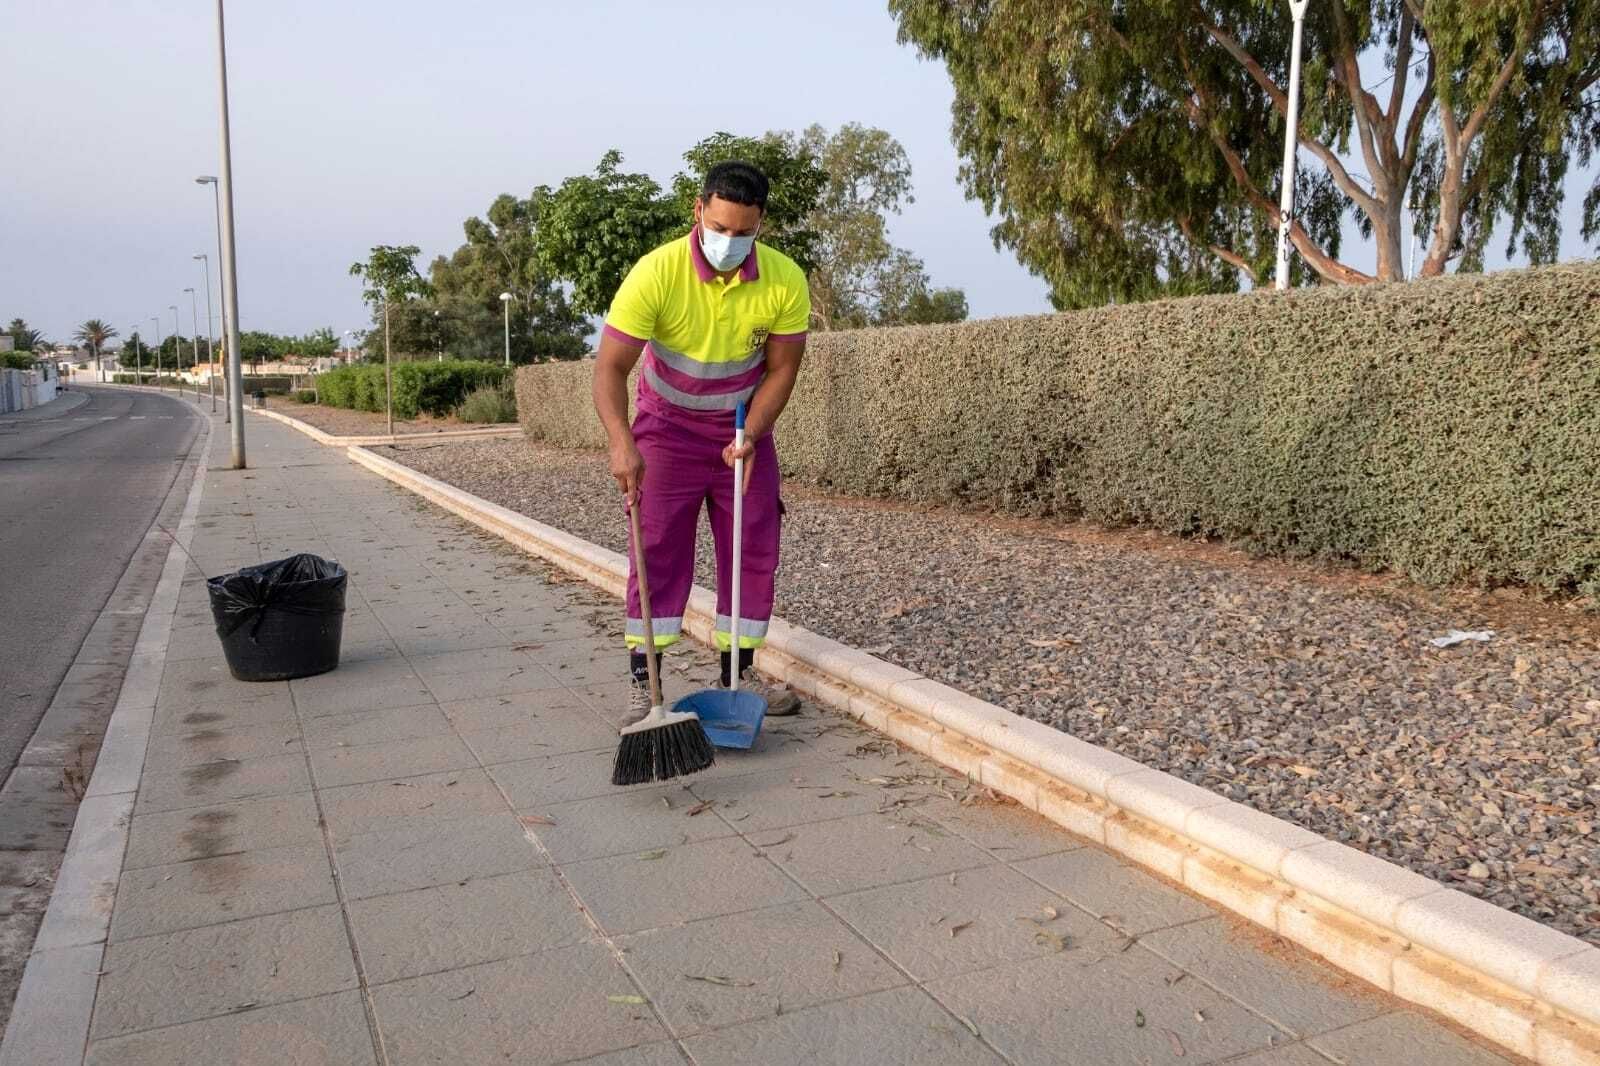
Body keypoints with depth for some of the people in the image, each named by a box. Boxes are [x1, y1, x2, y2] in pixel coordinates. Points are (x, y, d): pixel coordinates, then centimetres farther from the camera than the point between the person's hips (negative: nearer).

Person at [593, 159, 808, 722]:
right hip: (669, 427, -3)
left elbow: (780, 370, -8)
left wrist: (750, 436, -21)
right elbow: (611, 366, -24)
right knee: (657, 550, -6)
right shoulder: (656, 273, -24)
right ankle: (642, 681, 2)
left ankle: (738, 674, 15)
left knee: (754, 550, 3)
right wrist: (622, 442, -38)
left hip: (744, 430, 3)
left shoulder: (785, 281, -17)